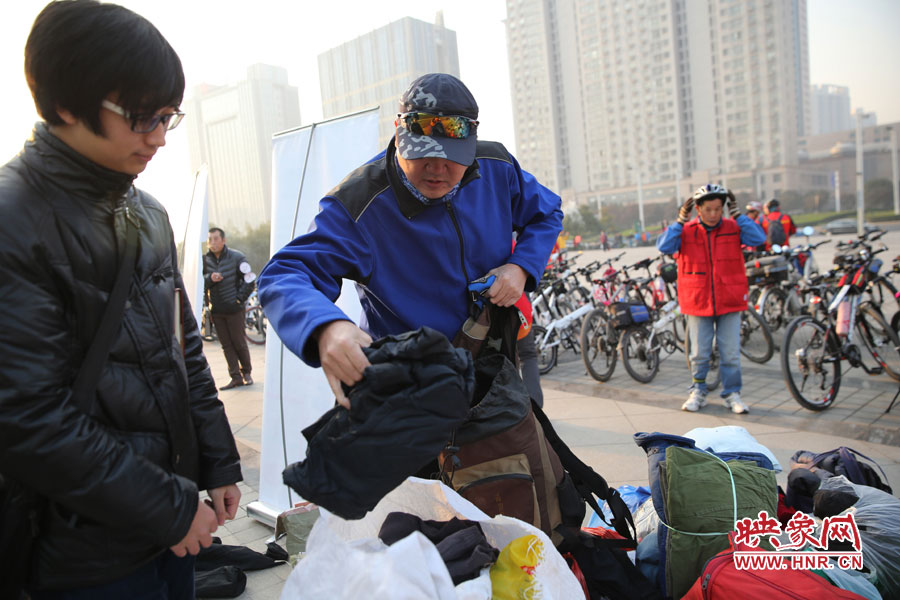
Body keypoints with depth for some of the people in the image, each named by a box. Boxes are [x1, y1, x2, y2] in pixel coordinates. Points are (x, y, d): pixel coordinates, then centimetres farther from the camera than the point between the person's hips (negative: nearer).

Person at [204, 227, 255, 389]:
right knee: (226, 345, 6)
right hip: (216, 309, 4)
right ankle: (236, 377, 12)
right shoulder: (205, 259, 4)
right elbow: (200, 282, 5)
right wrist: (210, 278, -15)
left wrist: (239, 299, -5)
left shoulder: (237, 257, -5)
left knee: (239, 342, 3)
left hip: (234, 309, -3)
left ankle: (246, 372, 22)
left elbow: (249, 281, -1)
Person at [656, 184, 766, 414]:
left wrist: (736, 214, -14)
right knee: (699, 353, 8)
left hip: (729, 302, 1)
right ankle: (698, 392, 25)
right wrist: (681, 219, -19)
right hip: (698, 303, 0)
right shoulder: (686, 231, -2)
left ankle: (732, 393, 22)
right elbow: (664, 246, -16)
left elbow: (758, 238, -13)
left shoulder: (733, 228, 1)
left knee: (731, 353, 6)